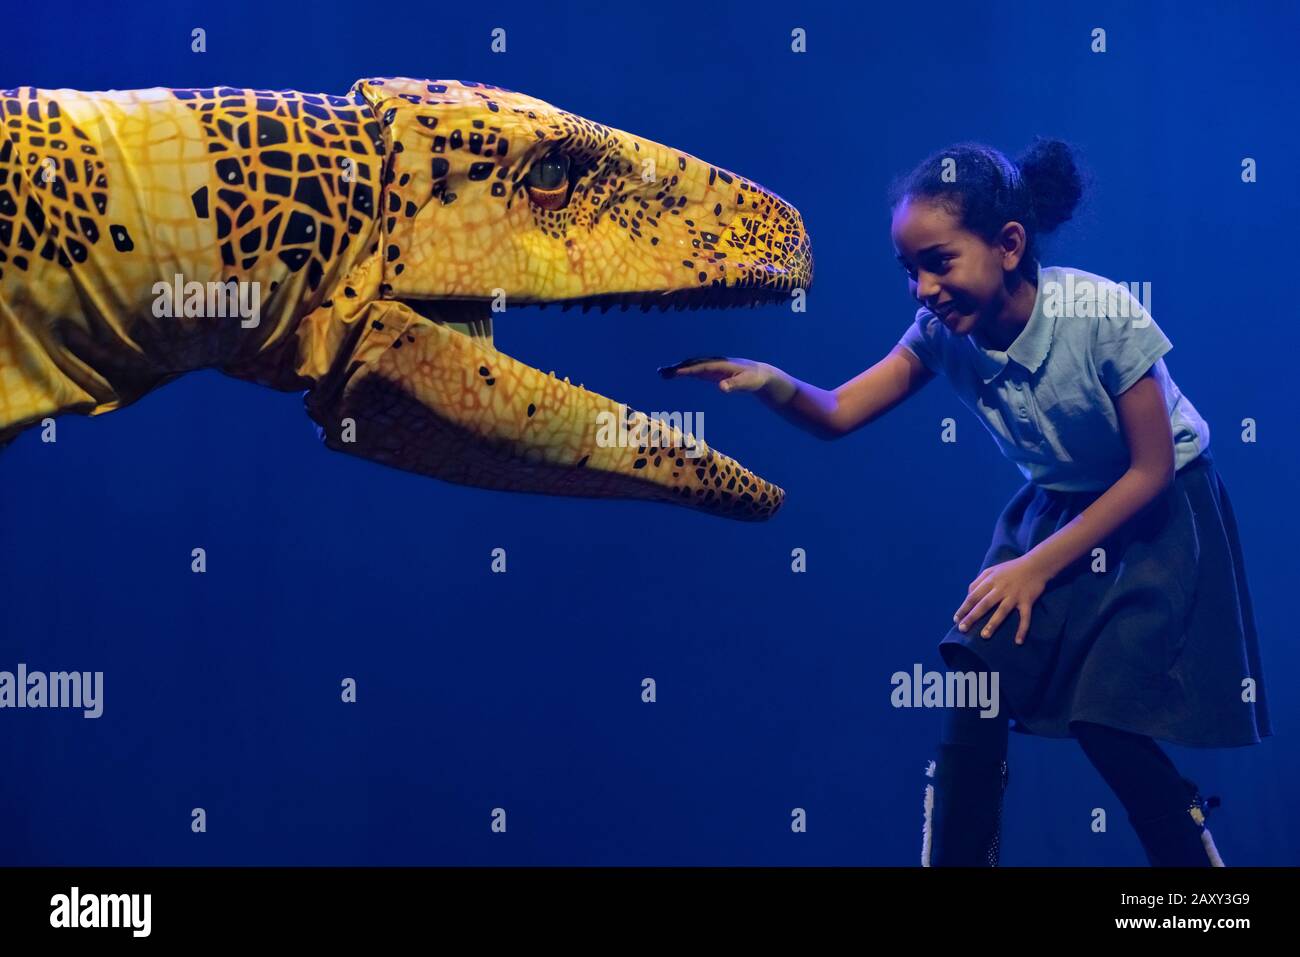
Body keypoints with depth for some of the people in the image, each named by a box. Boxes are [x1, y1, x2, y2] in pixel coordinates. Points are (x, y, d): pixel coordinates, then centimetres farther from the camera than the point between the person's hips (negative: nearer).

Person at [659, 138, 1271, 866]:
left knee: (1104, 711, -14)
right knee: (974, 680, -9)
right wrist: (771, 382, -38)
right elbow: (839, 414, -15)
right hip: (1056, 507, 5)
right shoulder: (944, 331, -15)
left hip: (1158, 513, -4)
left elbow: (1151, 470, -19)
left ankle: (1195, 855, 10)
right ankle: (960, 855, 6)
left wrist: (1035, 569, -19)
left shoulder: (1103, 314, -28)